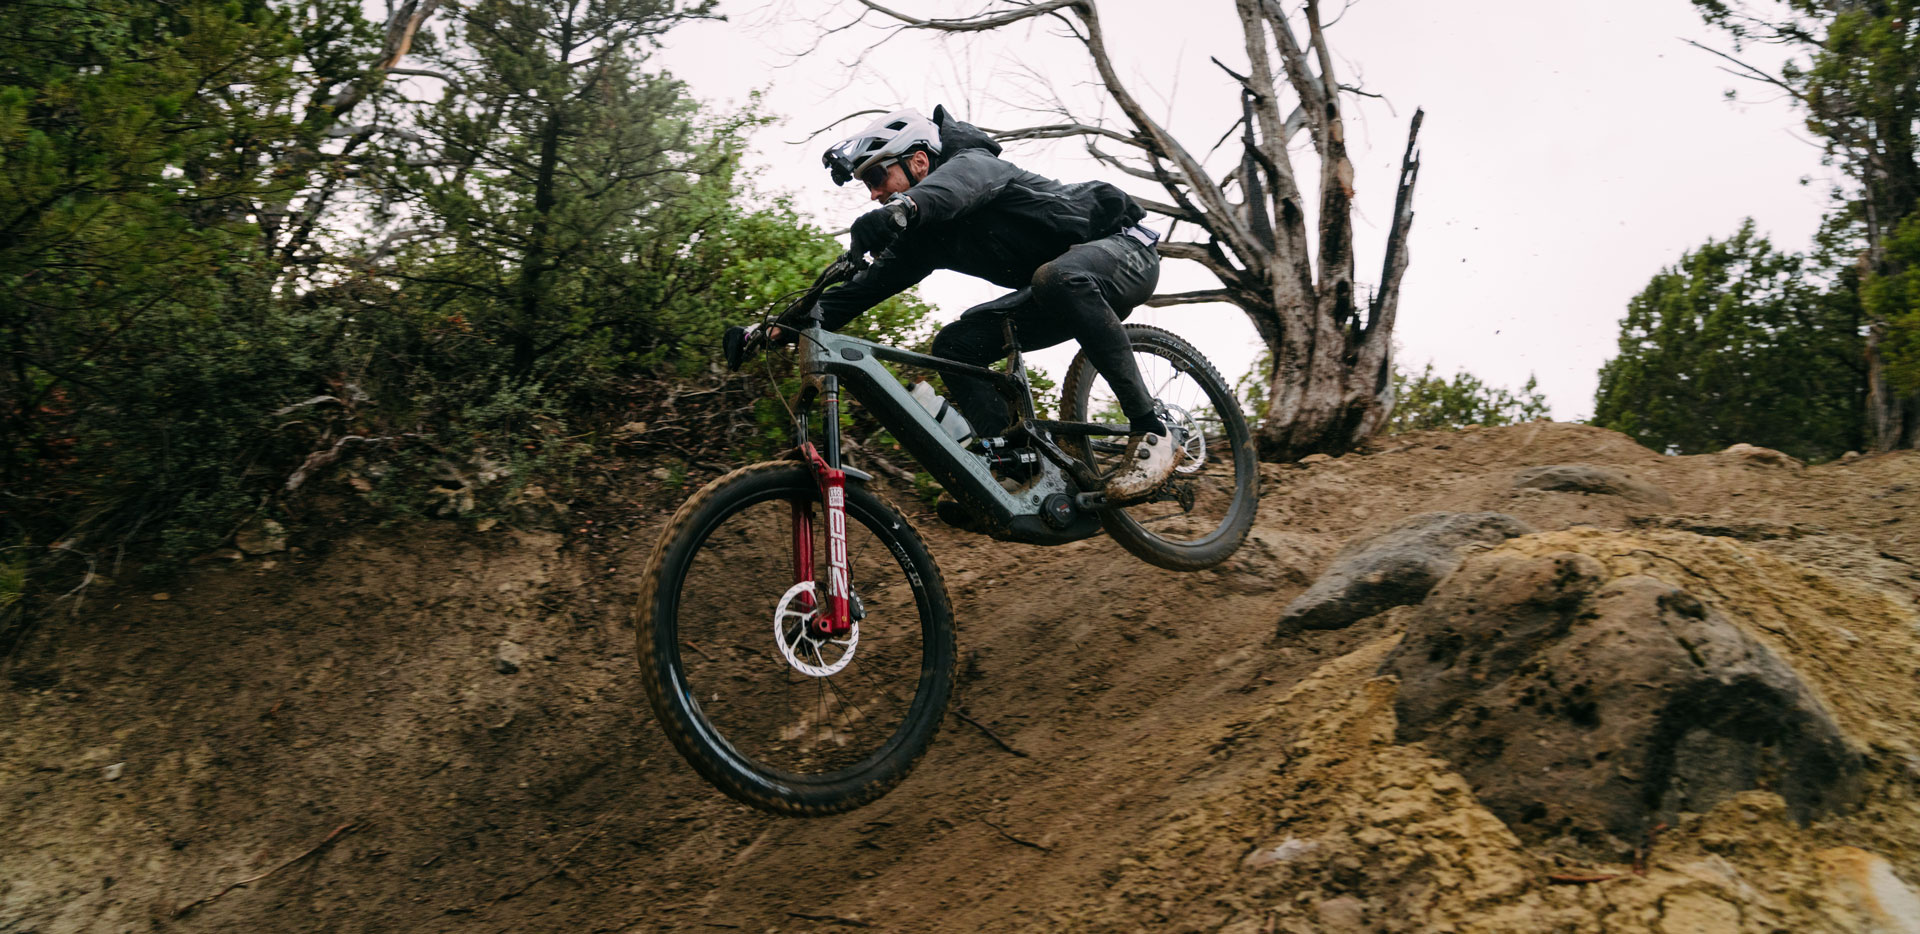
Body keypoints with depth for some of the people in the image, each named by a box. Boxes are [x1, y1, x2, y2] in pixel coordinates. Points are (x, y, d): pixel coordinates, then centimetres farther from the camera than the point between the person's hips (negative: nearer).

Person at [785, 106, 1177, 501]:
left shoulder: (973, 162, -19)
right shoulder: (922, 234, 5)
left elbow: (959, 183, -43)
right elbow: (871, 283, -1)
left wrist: (903, 206, -64)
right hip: (1054, 297, 8)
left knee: (1057, 278, -42)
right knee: (953, 346, -4)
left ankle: (1150, 433, -34)